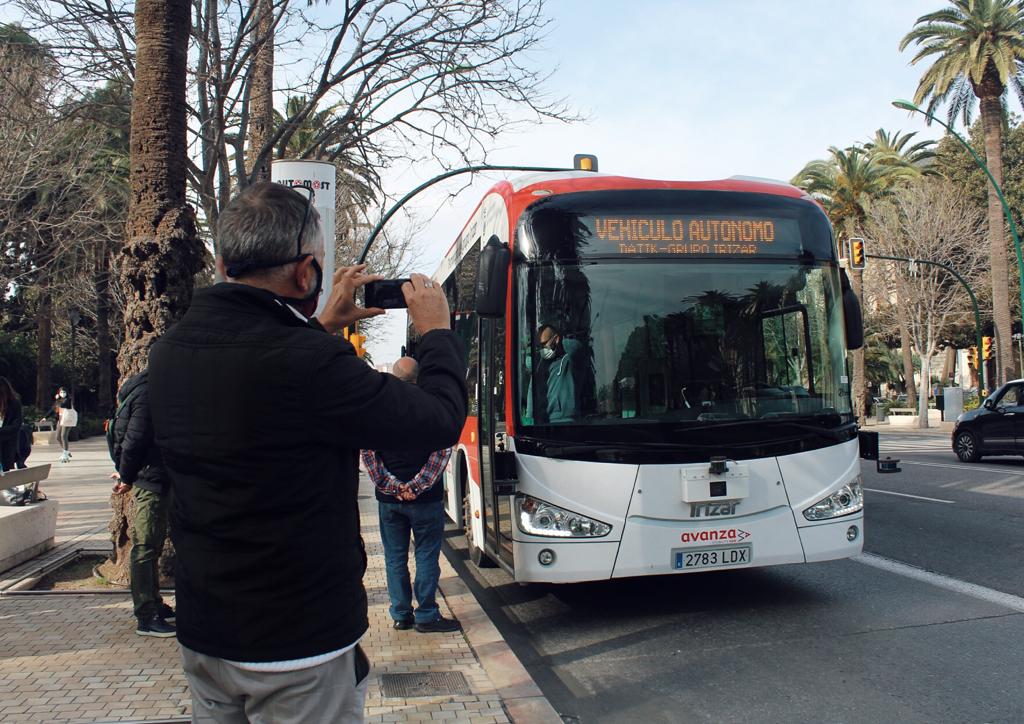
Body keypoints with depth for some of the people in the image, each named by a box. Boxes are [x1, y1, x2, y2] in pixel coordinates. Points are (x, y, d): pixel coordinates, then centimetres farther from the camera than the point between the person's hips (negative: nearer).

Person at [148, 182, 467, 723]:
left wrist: (324, 326, 17)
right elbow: (439, 422, -17)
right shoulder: (310, 362, -27)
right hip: (298, 646, -7)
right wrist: (436, 332, -1)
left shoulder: (168, 352, -4)